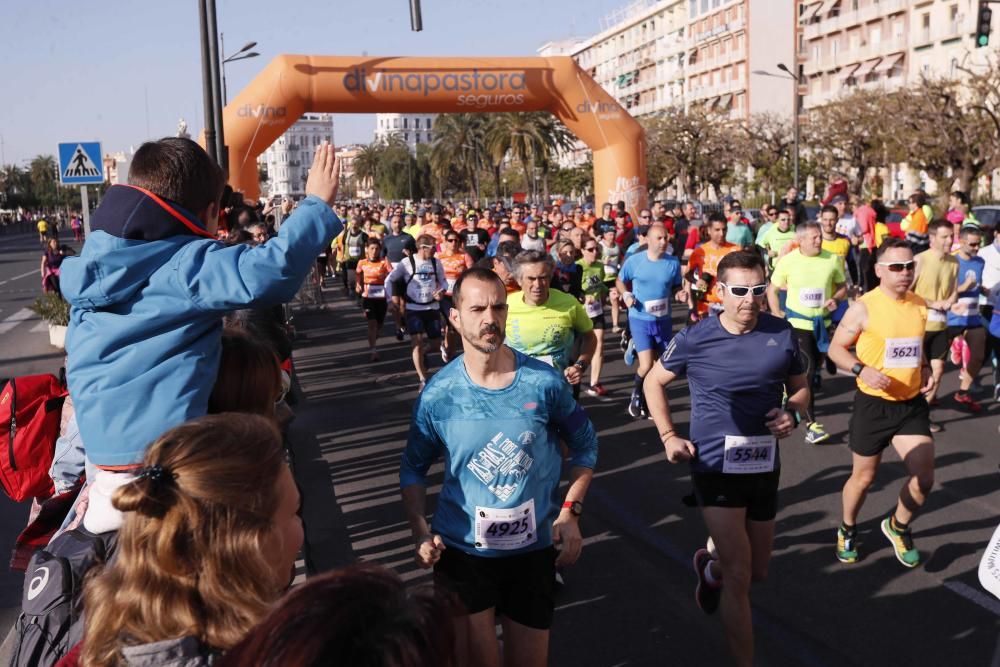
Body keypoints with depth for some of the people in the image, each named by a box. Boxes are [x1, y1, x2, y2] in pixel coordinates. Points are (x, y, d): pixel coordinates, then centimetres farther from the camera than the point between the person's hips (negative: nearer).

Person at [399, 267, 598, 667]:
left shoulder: (544, 382, -11)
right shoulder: (438, 394, -11)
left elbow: (585, 445, 3)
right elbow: (413, 468, 1)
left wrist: (571, 511, -7)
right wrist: (420, 532, -10)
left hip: (533, 548, 1)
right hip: (462, 550, -1)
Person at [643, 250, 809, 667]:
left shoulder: (782, 334, -4)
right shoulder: (695, 339, -11)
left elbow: (800, 387, 11)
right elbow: (653, 382, 4)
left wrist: (793, 413, -11)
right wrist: (668, 436, -4)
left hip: (765, 467, 4)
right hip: (716, 466, -4)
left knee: (758, 572, 19)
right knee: (739, 575, -6)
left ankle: (709, 569, 53)